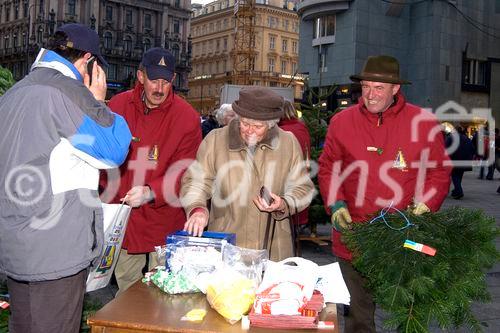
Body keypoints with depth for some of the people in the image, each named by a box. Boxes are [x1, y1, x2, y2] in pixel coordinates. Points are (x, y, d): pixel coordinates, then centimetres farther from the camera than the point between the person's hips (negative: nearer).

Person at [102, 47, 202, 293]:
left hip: (164, 220, -3)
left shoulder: (186, 117, -10)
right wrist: (109, 192, -3)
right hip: (121, 217, 3)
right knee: (125, 287, 18)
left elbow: (184, 172, -12)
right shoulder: (118, 105, 1)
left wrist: (150, 192, -26)